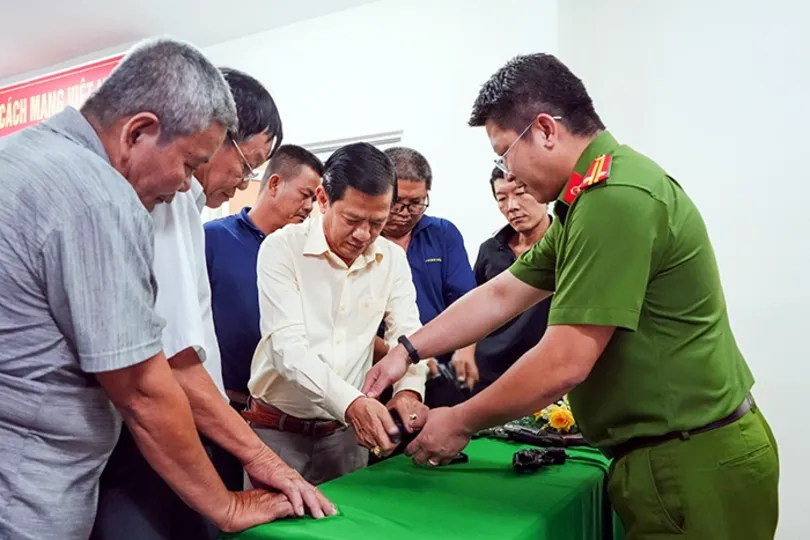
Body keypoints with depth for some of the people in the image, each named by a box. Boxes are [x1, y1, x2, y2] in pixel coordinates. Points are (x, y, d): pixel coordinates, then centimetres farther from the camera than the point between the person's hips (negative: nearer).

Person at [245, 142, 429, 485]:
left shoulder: (393, 259, 0)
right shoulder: (281, 248, -13)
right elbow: (288, 346, -22)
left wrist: (409, 389, -25)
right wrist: (350, 402, -37)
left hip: (346, 431, 4)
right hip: (278, 428, -3)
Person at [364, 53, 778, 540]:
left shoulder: (614, 198, -24)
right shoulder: (592, 193, 9)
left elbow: (565, 363, -25)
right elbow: (500, 296, 10)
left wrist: (460, 424, -12)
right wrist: (408, 350, 7)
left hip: (691, 463, -9)